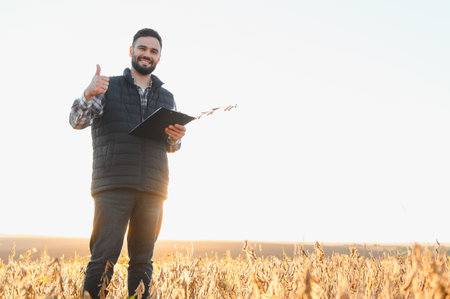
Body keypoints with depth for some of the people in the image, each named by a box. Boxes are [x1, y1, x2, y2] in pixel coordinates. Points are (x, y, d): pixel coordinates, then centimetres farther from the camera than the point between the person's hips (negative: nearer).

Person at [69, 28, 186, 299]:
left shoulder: (167, 98, 19)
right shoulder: (108, 87, 9)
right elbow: (78, 121, -4)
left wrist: (176, 139, -4)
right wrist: (88, 95, -24)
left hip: (152, 188, 4)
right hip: (113, 185, -3)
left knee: (143, 260, 7)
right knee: (104, 257, -8)